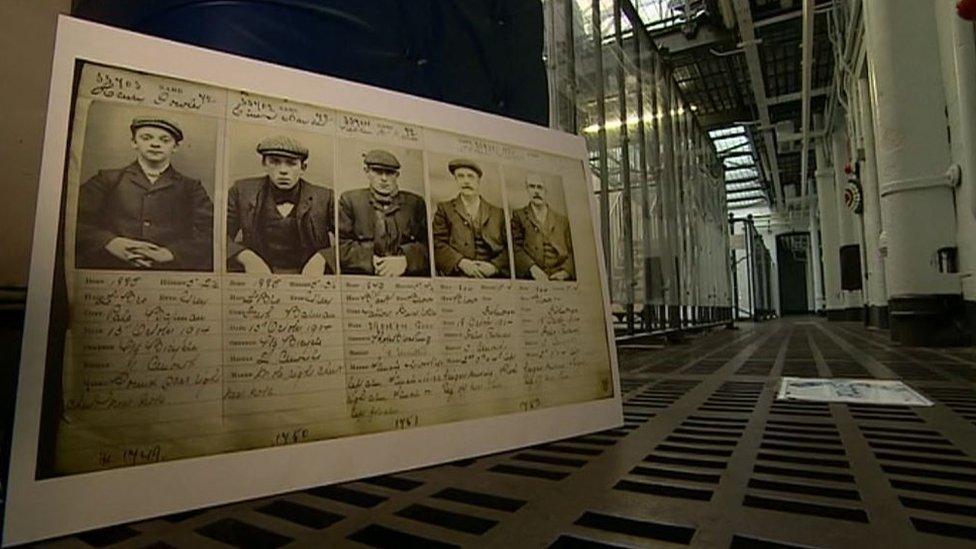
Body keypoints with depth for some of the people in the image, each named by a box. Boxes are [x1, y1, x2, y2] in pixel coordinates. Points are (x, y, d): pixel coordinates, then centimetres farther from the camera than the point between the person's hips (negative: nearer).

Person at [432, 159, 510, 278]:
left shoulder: (498, 213, 17)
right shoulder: (445, 209, 13)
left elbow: (508, 247, 11)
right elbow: (438, 244, 4)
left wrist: (494, 266, -6)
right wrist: (461, 262, -10)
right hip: (457, 278, -2)